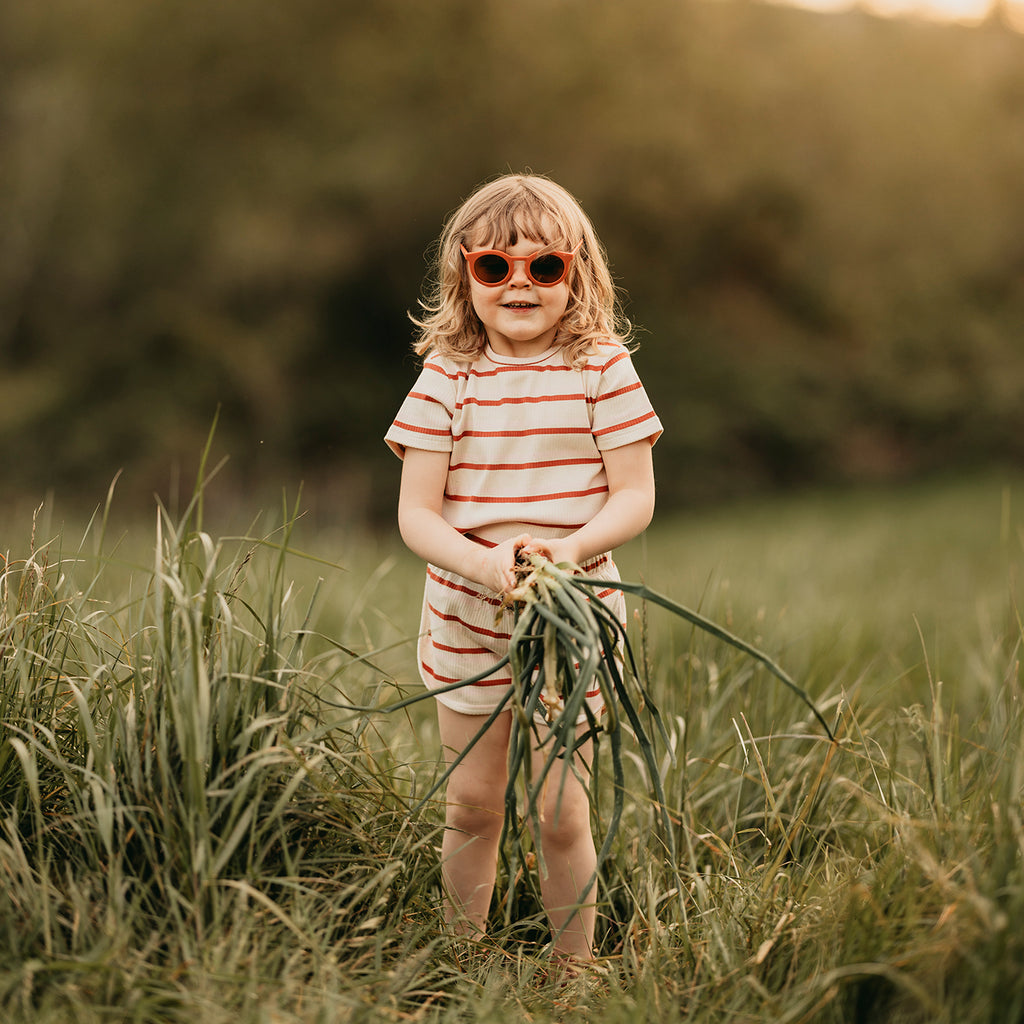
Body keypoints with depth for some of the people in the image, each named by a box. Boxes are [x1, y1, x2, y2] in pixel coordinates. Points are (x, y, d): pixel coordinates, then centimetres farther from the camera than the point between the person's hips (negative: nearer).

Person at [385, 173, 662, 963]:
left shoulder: (602, 369, -5)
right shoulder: (446, 378, -3)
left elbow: (635, 497, -7)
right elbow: (415, 515, -7)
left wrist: (569, 549, -25)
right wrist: (483, 562, -25)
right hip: (467, 621, 2)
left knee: (561, 814, 2)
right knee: (472, 805, 14)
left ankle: (576, 971, 21)